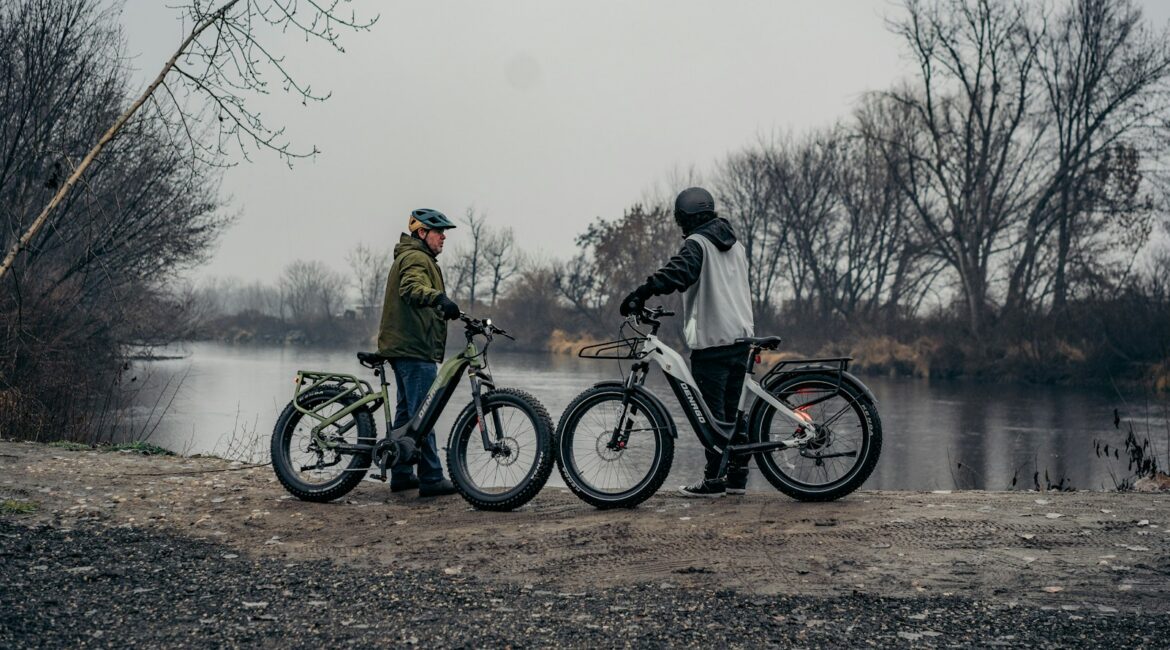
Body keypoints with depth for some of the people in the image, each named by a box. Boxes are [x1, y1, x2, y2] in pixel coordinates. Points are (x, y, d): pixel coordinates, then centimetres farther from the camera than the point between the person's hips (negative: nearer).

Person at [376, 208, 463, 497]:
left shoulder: (408, 257, 24)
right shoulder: (416, 258, -11)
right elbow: (411, 288, -33)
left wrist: (443, 310, 33)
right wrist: (439, 297, -48)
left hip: (403, 346, 11)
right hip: (415, 347, -11)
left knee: (407, 411, 14)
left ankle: (401, 475, 20)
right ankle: (431, 478, -9)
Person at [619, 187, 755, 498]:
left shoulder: (697, 243, -9)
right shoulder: (734, 244, 16)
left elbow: (677, 272, -27)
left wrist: (640, 294, -31)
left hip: (711, 340, -8)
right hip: (740, 336, 8)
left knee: (712, 411, -4)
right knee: (732, 409, 13)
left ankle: (713, 480, -1)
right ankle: (737, 476, 16)